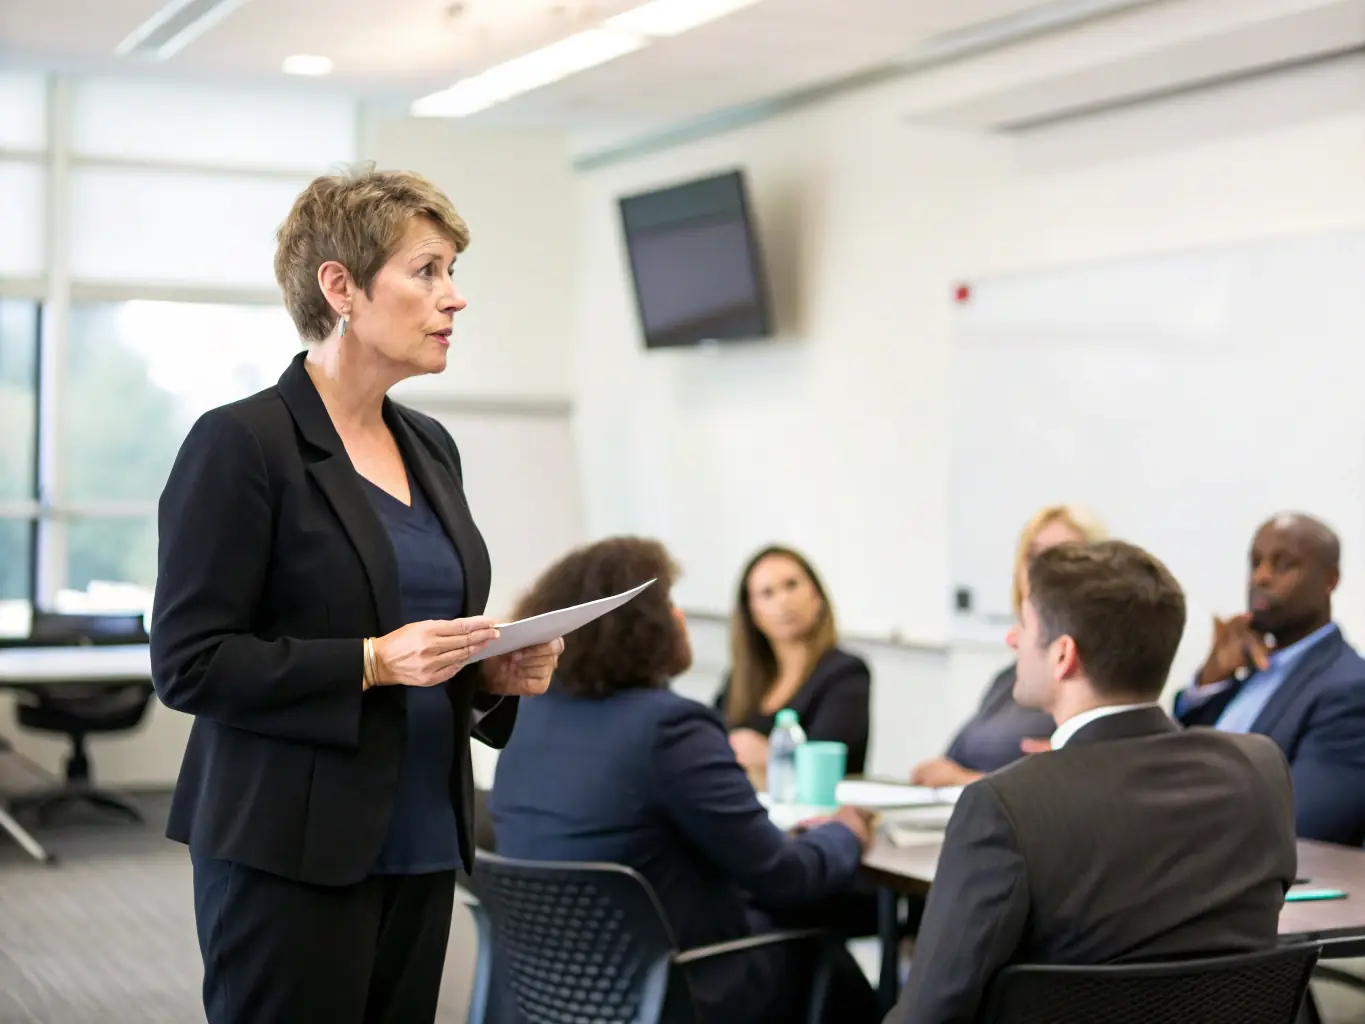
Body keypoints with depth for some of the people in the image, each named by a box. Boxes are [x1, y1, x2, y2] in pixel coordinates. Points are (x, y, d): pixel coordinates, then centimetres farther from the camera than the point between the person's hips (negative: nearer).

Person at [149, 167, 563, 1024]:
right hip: (293, 849, -7)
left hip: (419, 845, 7)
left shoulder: (430, 447, 13)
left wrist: (496, 671, 0)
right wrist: (372, 661, -21)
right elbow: (189, 662, -13)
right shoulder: (241, 443, -10)